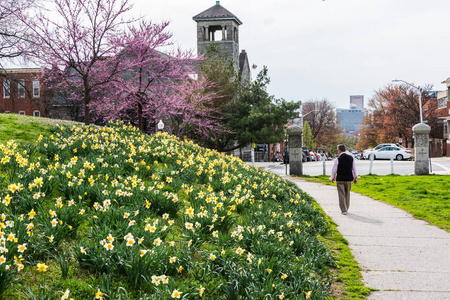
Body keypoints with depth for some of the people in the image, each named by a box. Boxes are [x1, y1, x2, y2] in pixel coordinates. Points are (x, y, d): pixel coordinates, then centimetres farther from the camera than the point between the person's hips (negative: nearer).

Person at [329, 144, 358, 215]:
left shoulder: (338, 159, -12)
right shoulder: (351, 158, 2)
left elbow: (334, 169, -4)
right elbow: (354, 168, 8)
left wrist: (333, 177, 12)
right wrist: (355, 177, 19)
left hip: (340, 179, -4)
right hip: (349, 179, 4)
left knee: (341, 195, 1)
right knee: (347, 194, 17)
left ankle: (344, 210, -2)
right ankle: (346, 209, 27)